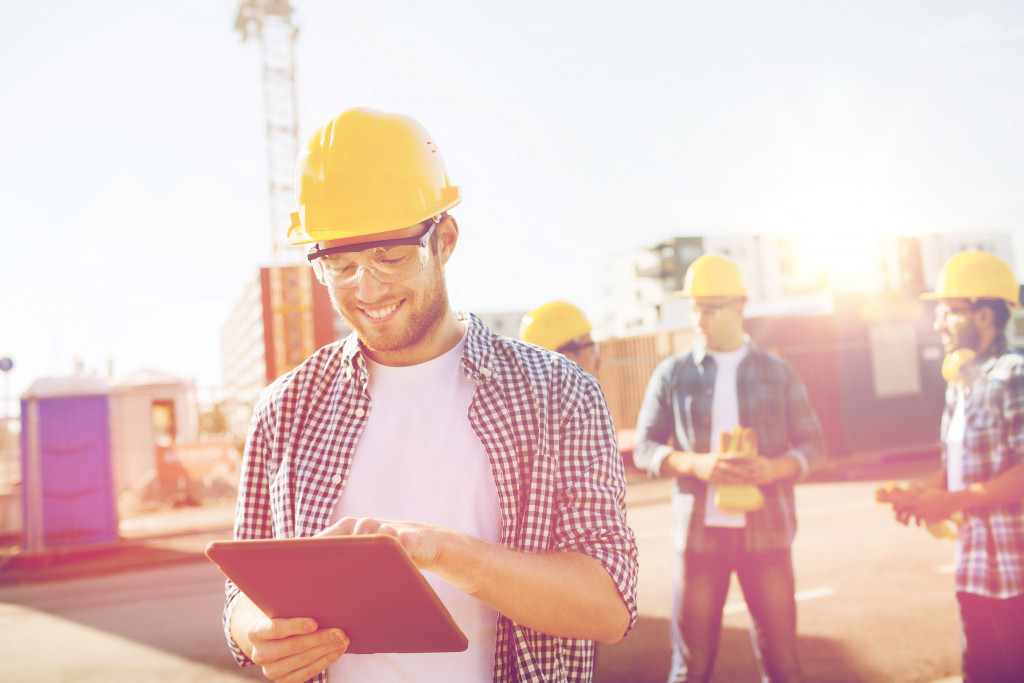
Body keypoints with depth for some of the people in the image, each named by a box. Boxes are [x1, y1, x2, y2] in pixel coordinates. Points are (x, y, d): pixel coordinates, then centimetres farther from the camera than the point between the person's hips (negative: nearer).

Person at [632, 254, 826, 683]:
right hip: (698, 530, 0)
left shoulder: (778, 373, 7)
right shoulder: (672, 374, 5)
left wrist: (774, 468, -13)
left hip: (766, 530, 1)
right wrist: (695, 463, -15)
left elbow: (813, 443, 9)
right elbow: (644, 447, 4)